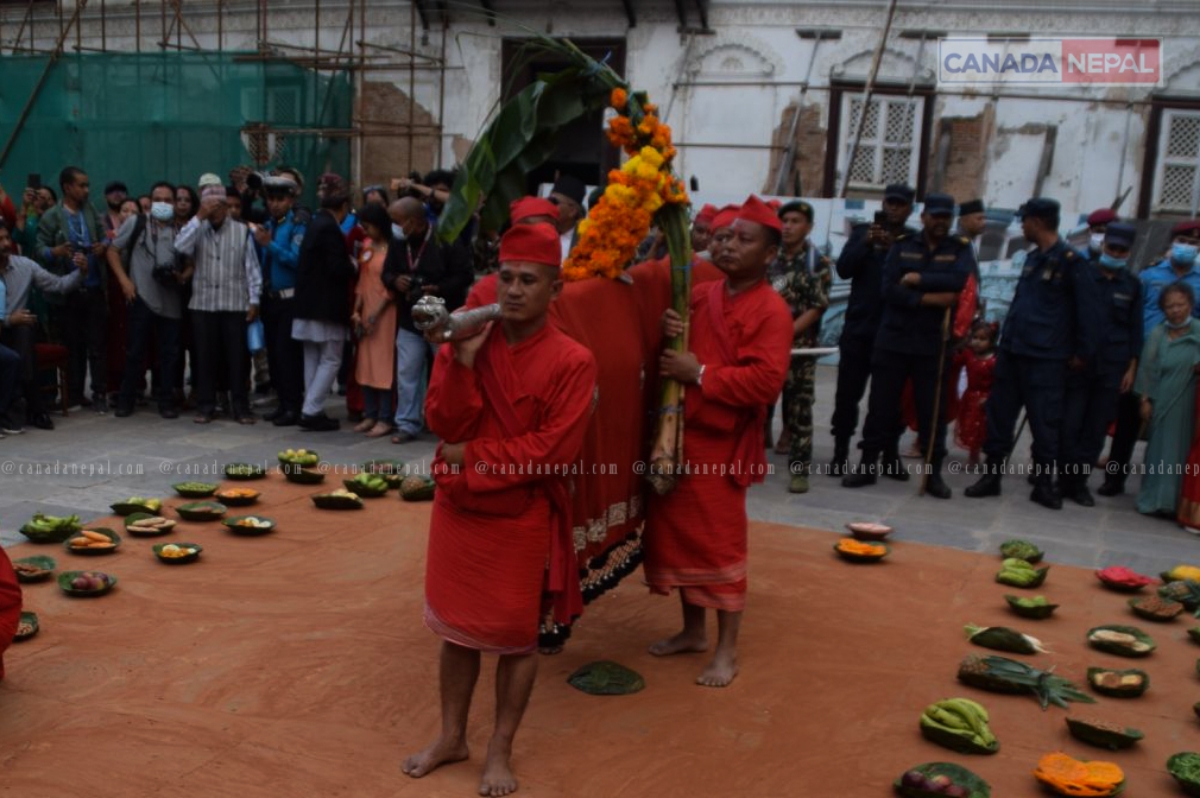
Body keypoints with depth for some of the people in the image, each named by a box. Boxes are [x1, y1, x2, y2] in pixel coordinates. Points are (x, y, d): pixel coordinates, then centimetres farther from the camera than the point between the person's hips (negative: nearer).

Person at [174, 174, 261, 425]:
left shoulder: (242, 231, 3)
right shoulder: (197, 231, 7)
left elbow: (252, 268, 3)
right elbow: (180, 247, -13)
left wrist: (254, 301, -2)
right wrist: (199, 217, -12)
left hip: (236, 305, -1)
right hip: (203, 305, 1)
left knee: (237, 357, 3)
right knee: (205, 357, 6)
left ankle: (241, 407, 11)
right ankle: (205, 406, 15)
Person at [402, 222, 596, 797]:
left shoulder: (572, 361, -13)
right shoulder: (466, 344, 0)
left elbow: (552, 450, -18)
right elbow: (445, 424, -8)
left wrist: (470, 457, -15)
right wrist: (464, 361, -21)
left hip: (522, 519, -4)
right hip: (456, 509, 4)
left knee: (516, 639, 8)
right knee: (456, 626, 16)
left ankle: (499, 752, 26)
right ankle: (451, 737, 34)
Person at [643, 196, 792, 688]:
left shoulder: (772, 311, -12)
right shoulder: (698, 296, 9)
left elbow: (765, 381, -21)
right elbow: (673, 354, 17)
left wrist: (700, 374, -19)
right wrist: (665, 332, -6)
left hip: (723, 445, -7)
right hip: (678, 435, 7)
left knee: (721, 545, 0)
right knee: (676, 534, 14)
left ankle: (727, 652, 13)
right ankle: (693, 631, 31)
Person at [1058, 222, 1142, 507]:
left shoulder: (1133, 285, 8)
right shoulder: (1081, 275, 1)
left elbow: (1135, 329, 10)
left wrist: (1131, 368, 5)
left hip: (1112, 369, 2)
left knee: (1096, 430, 4)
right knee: (1069, 426, -4)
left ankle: (1078, 482, 13)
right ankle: (1068, 479, 8)